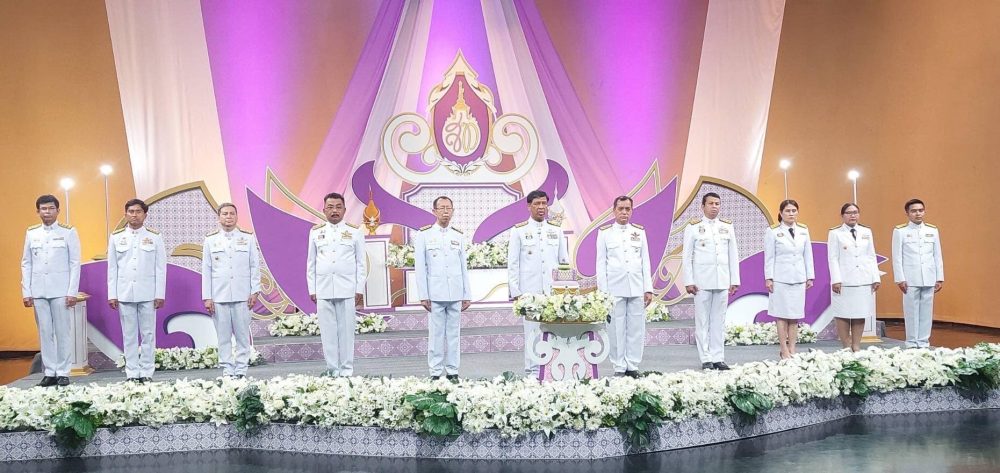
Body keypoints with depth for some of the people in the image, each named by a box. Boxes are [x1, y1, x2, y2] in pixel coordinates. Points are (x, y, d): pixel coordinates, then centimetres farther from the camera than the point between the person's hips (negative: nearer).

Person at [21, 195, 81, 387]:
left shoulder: (68, 232, 1)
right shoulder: (31, 233, 10)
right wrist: (26, 292, 4)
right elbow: (26, 264, 11)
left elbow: (75, 263, -1)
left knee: (62, 332, -2)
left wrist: (72, 292, -7)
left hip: (60, 290, -3)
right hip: (38, 291, 3)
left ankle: (63, 373, 4)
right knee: (44, 333, 4)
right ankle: (49, 372, 9)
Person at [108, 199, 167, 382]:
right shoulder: (116, 237, 8)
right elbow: (112, 268, 8)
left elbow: (160, 267, 2)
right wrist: (112, 295, 2)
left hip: (147, 294, -1)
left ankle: (146, 373, 5)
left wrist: (160, 294, -3)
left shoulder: (155, 236, 4)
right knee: (129, 335, 3)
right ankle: (132, 373, 8)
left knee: (148, 334, 0)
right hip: (124, 294, 1)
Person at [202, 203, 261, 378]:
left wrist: (255, 291, 0)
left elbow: (255, 266, 7)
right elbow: (206, 270, 8)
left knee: (242, 335, -1)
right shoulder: (211, 240, 9)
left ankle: (241, 370, 5)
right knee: (223, 336, 2)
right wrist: (207, 297, 3)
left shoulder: (248, 238, 8)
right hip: (219, 296, 1)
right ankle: (227, 370, 8)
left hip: (242, 295, -1)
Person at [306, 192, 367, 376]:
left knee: (346, 330, -2)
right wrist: (312, 290, 7)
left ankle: (346, 371, 4)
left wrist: (360, 290, -1)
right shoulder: (316, 232, 11)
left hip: (347, 290, -2)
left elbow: (361, 263, 5)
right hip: (323, 290, 2)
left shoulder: (355, 232, 6)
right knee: (328, 331, 1)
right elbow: (311, 263, 12)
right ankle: (332, 370, 7)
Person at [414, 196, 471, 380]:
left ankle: (452, 371, 10)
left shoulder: (458, 236, 12)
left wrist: (467, 295, 8)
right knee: (436, 334, -1)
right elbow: (420, 267, 1)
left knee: (454, 333, 4)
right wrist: (423, 295, -4)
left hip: (456, 294, 3)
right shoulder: (424, 235, 3)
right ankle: (436, 373, 5)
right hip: (435, 294, -3)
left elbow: (464, 267, 12)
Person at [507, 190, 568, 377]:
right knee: (533, 332, -2)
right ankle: (532, 372, 4)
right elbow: (512, 264, 3)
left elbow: (564, 261, 14)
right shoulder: (519, 231, 4)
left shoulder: (556, 231, 12)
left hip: (554, 291, 2)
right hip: (530, 290, -2)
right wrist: (515, 291, -3)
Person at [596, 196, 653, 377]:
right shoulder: (605, 233, 6)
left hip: (637, 288, 2)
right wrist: (603, 291, -2)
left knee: (636, 328, 1)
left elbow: (645, 261, 11)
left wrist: (648, 289, 5)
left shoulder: (639, 231, 12)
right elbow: (601, 263, 5)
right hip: (614, 288, -2)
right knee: (617, 329, -1)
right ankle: (619, 367, 5)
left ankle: (633, 366, 9)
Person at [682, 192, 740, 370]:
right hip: (702, 280, -3)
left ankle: (718, 358, 8)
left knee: (719, 321, 4)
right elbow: (687, 256, 2)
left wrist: (734, 280, 7)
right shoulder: (693, 227, 3)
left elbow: (733, 255, 11)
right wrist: (688, 281, -5)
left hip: (723, 281, 3)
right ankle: (706, 359, 4)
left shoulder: (727, 226, 12)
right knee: (702, 321, 0)